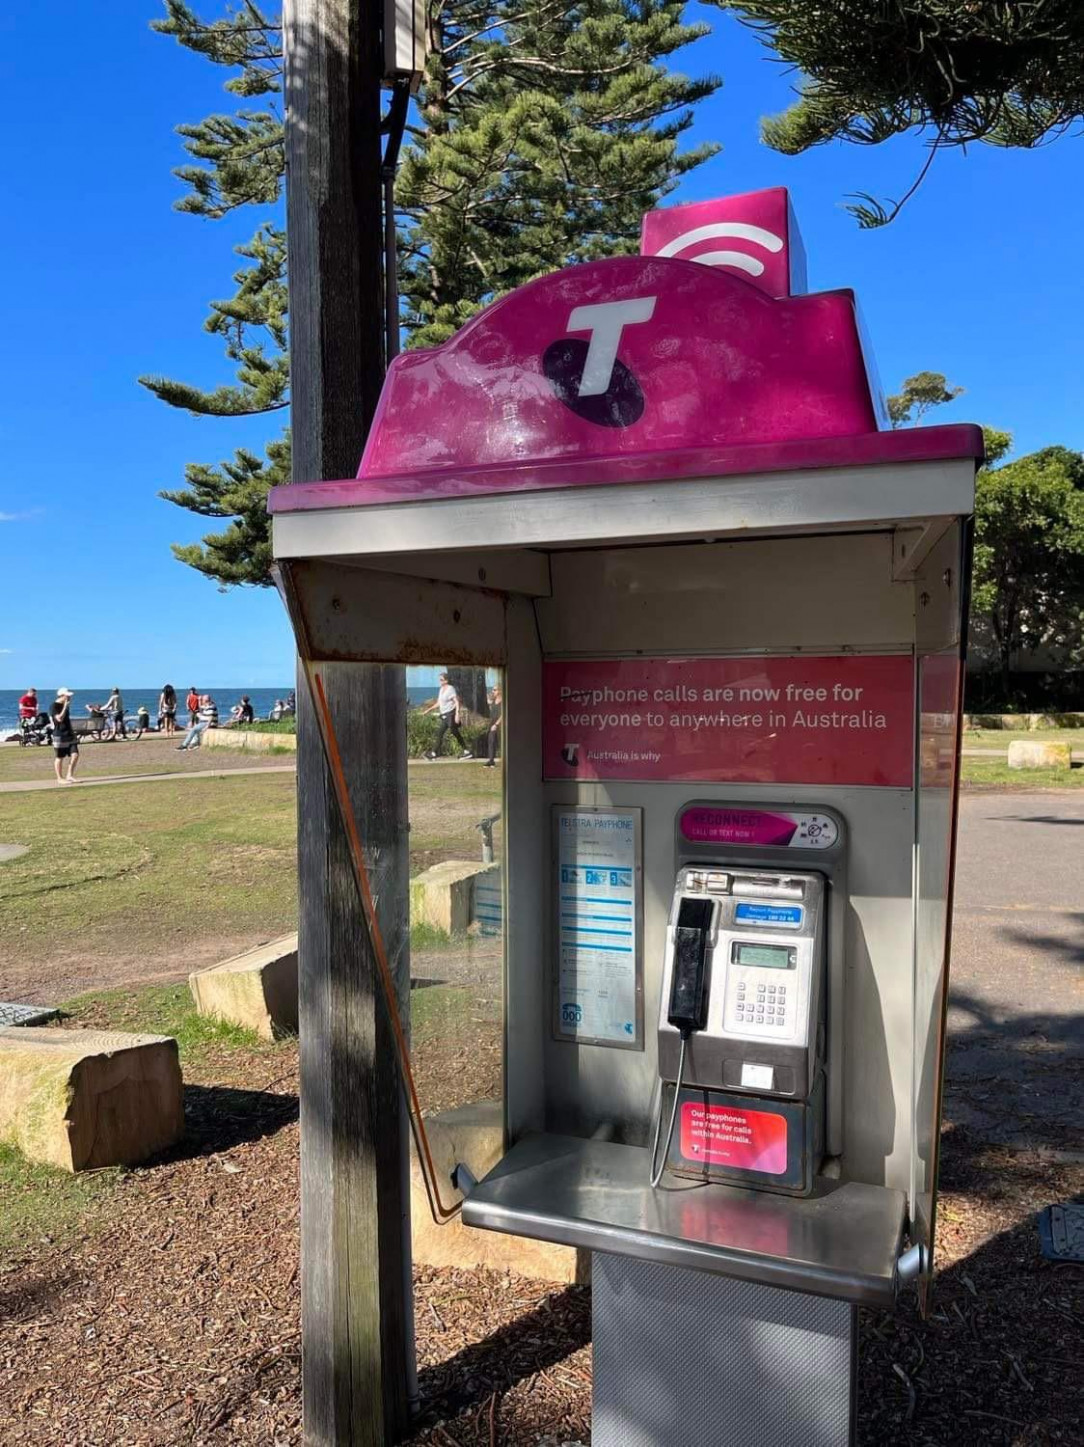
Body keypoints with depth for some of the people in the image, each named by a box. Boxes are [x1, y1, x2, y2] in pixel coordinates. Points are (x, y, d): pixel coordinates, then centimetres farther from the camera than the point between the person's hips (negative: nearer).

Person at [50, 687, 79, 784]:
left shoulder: (66, 705, 13)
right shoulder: (54, 706, -12)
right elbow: (59, 718, -25)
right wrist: (65, 706, -25)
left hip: (69, 734, 8)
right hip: (59, 735, -8)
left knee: (75, 754, -1)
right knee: (60, 757, 2)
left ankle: (69, 775, 9)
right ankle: (60, 778, 11)